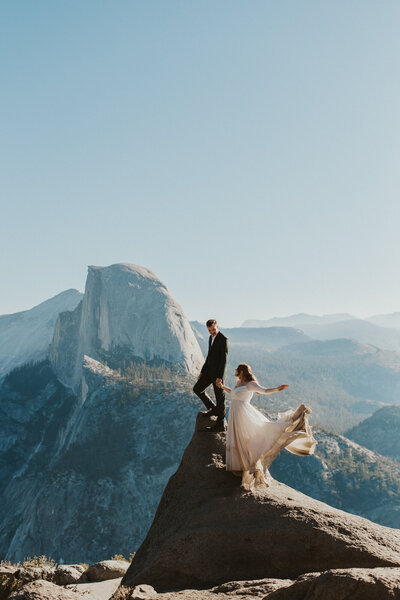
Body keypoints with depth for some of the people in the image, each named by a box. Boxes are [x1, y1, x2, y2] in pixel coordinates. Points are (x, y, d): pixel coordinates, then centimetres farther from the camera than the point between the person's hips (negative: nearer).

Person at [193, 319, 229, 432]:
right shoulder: (211, 338, 11)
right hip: (209, 371, 9)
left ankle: (220, 425, 11)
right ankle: (213, 409, 23)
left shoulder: (223, 339, -17)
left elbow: (224, 359, -21)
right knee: (197, 389, 9)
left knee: (220, 397, 1)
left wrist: (220, 377, -25)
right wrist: (202, 371, 18)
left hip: (218, 373, -9)